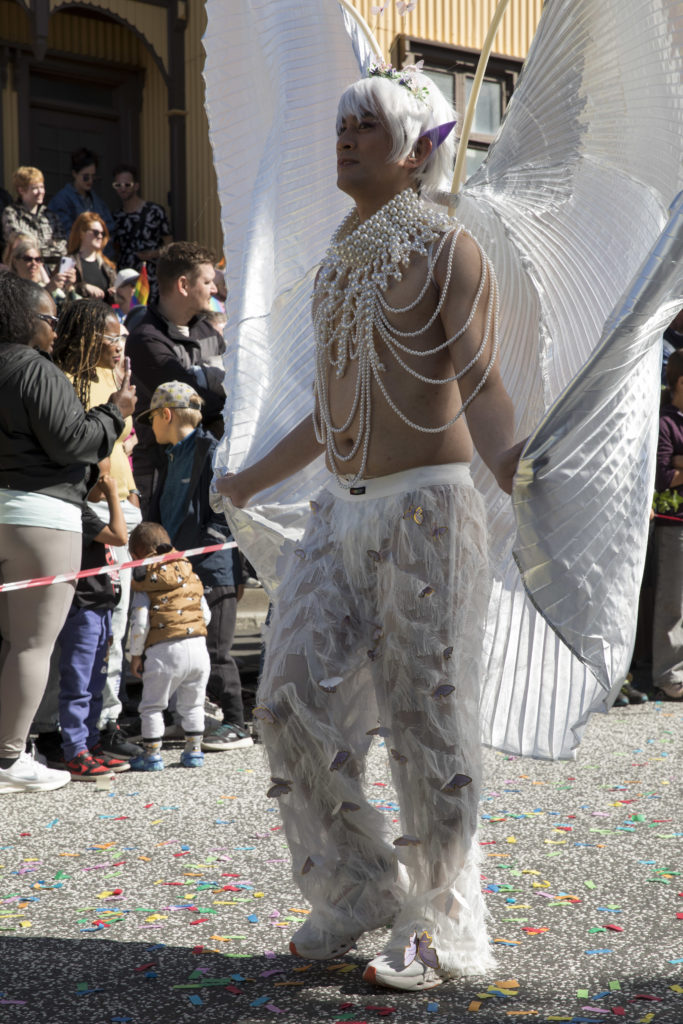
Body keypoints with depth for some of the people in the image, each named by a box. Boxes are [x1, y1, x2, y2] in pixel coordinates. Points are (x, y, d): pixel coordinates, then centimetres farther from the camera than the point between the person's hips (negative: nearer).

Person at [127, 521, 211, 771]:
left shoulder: (144, 584, 0)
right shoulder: (191, 574, 14)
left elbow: (139, 623, -6)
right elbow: (206, 614, 16)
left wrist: (135, 655, 4)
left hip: (164, 651, -5)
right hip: (198, 647, 5)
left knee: (152, 705, 8)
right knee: (192, 704, 19)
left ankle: (152, 755, 9)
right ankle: (194, 751, 22)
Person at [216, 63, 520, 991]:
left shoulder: (448, 252, -3)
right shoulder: (338, 265, 17)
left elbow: (482, 385, -15)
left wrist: (511, 465, -35)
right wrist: (252, 480, 35)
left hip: (426, 505, -7)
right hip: (342, 510, 7)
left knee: (426, 717, -3)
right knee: (294, 698, 1)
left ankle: (440, 926, 11)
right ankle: (359, 892, 17)